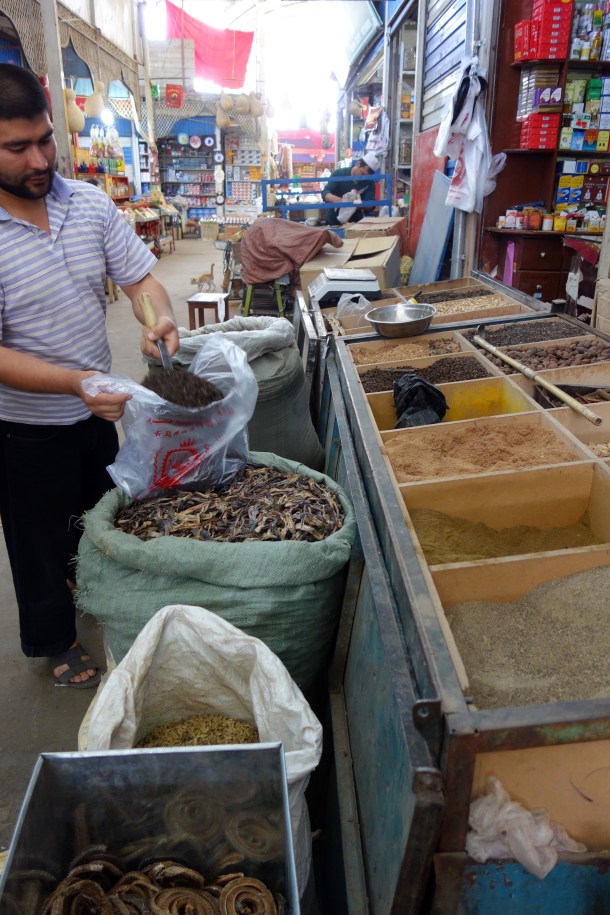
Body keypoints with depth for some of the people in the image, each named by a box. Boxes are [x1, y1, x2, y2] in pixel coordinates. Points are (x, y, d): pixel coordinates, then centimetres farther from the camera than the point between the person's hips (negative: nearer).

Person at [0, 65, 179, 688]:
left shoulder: (90, 204, -6)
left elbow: (140, 277, -4)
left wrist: (158, 320, -26)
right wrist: (79, 383, -38)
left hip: (96, 407, 6)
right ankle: (52, 641, 41)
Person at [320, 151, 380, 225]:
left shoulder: (369, 182, 2)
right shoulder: (339, 174, -2)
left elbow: (370, 206, -8)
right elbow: (325, 193, -13)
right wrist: (340, 201, -33)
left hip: (356, 223, 2)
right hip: (334, 222, -1)